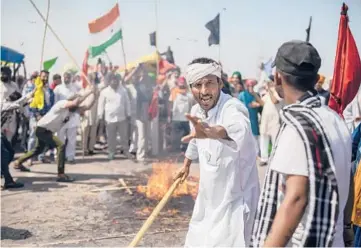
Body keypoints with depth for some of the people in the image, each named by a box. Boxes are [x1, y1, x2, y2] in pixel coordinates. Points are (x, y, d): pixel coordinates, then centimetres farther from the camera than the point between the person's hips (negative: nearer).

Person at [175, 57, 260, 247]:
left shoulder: (232, 108, -26)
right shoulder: (196, 111, -3)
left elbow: (238, 128, -52)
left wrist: (211, 131, -72)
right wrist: (186, 164, 34)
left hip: (233, 199, -8)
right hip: (209, 196, 8)